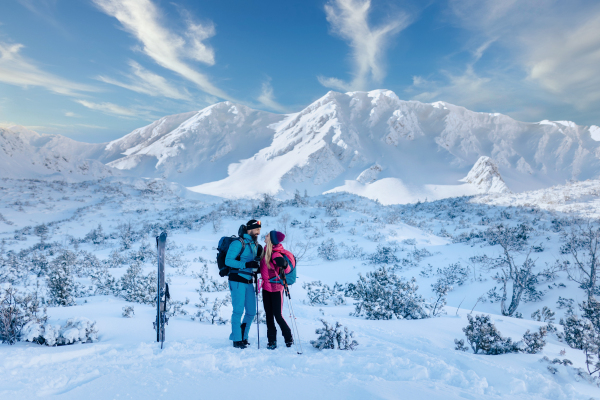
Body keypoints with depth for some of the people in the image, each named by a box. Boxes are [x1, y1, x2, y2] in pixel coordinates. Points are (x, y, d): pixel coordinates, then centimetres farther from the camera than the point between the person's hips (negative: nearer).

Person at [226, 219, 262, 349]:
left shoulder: (256, 245, 13)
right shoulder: (238, 243, -10)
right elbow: (228, 261, -16)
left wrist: (257, 267, 1)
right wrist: (246, 264, -24)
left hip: (249, 281, 7)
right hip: (237, 281, -7)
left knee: (251, 311, 9)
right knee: (238, 311, -3)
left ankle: (243, 337, 25)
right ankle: (237, 340, 10)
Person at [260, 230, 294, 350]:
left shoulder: (276, 254, -22)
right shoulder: (266, 250, 3)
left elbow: (287, 269, -31)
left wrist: (284, 266, -47)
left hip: (276, 288, -8)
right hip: (266, 287, 8)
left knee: (278, 315, -2)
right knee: (269, 315, 10)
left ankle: (289, 339, 18)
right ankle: (272, 341, 19)